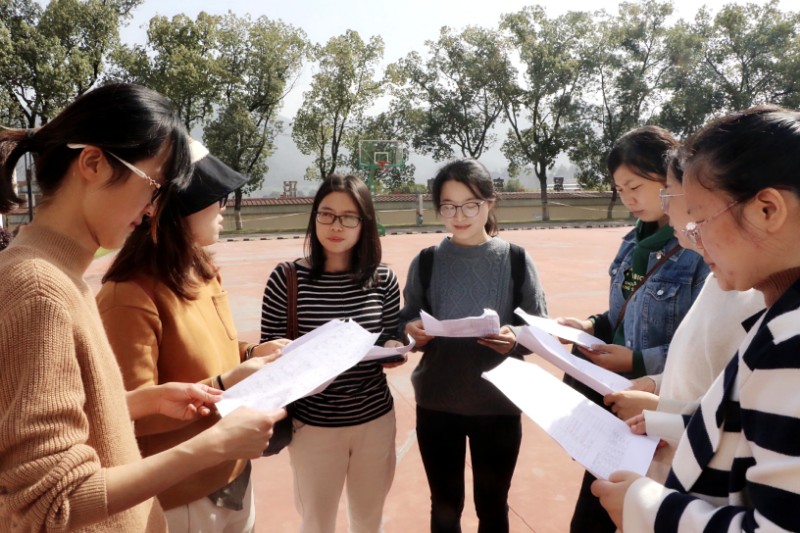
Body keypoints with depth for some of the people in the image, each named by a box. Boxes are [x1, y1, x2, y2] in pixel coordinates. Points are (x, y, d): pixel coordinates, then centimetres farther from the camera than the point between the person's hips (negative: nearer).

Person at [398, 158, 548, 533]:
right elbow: (405, 324, 4)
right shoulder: (426, 262, -2)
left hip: (498, 405, -1)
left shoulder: (515, 260, -6)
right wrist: (412, 332, -18)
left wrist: (516, 340, -23)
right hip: (436, 405, 1)